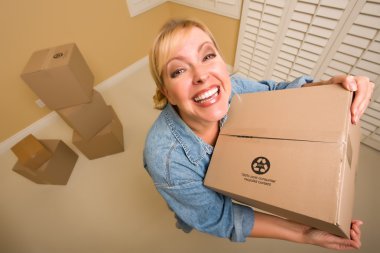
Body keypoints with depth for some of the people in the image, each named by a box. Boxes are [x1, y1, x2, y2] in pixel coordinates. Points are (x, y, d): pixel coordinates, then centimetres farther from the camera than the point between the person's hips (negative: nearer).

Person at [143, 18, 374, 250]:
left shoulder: (231, 87, -33)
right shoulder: (165, 159, -44)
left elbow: (274, 94, -12)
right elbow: (219, 218, -28)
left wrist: (329, 85, -31)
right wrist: (303, 234, -27)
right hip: (197, 200, -1)